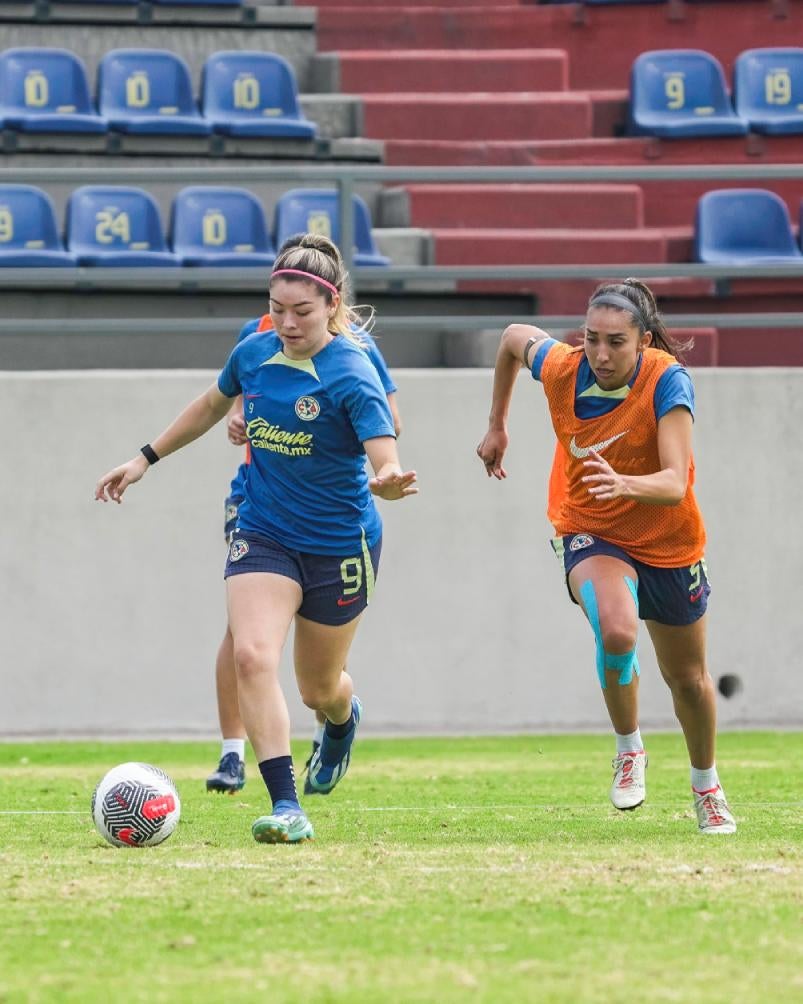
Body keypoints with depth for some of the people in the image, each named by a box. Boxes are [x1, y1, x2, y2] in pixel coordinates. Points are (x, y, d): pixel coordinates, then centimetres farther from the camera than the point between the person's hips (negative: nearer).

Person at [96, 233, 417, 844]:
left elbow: (386, 463, -28)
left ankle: (343, 721, 53)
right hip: (263, 535, 3)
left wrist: (390, 484, -52)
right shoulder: (254, 354, -3)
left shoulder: (351, 376, -20)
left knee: (319, 688, 13)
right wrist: (146, 460, 22)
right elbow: (212, 406, 18)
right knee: (252, 655, -21)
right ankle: (286, 807, -23)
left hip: (340, 546, -3)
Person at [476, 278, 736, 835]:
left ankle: (707, 786, 44)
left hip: (668, 543, 0)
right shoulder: (561, 369, -18)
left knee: (688, 678, 15)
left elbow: (675, 483, -36)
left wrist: (626, 485, -57)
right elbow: (515, 335, 6)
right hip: (590, 533, 0)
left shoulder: (668, 381, -27)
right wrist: (498, 425, 15)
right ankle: (629, 749, -6)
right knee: (617, 631, -32)